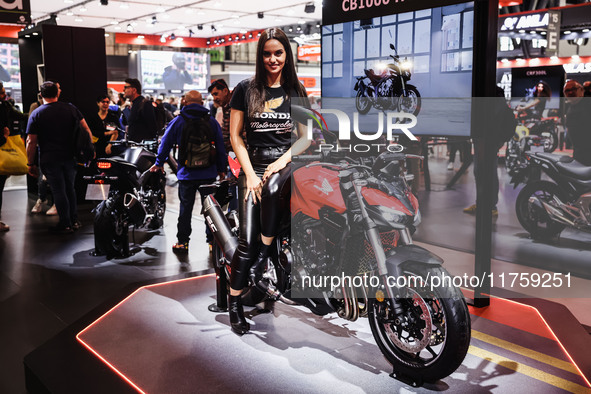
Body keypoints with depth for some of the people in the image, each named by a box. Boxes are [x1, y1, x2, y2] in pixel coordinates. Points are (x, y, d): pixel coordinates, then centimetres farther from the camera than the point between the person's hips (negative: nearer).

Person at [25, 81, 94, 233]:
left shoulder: (36, 114, -5)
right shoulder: (70, 108, 2)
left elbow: (31, 142, -8)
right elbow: (86, 129, 1)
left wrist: (31, 164, -1)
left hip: (50, 160, -3)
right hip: (70, 156, 3)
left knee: (58, 191, 2)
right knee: (70, 188, 16)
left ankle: (65, 224, 7)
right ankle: (74, 220, 22)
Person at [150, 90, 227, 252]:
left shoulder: (178, 121, -1)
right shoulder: (212, 122, 3)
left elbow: (166, 142, 4)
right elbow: (220, 146, 7)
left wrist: (159, 163, 18)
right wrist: (221, 169, 15)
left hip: (187, 173, -1)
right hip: (208, 173, 1)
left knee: (185, 207, 6)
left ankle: (182, 241, 11)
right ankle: (213, 240, 15)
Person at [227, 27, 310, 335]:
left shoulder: (296, 91, 11)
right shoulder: (245, 89, 7)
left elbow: (305, 137, 10)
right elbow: (235, 137, 5)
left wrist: (283, 159, -8)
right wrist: (250, 174, -6)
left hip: (286, 163, 1)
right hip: (253, 164, 0)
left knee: (272, 186, -38)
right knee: (247, 240, -13)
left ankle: (264, 253, -18)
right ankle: (234, 303, 0)